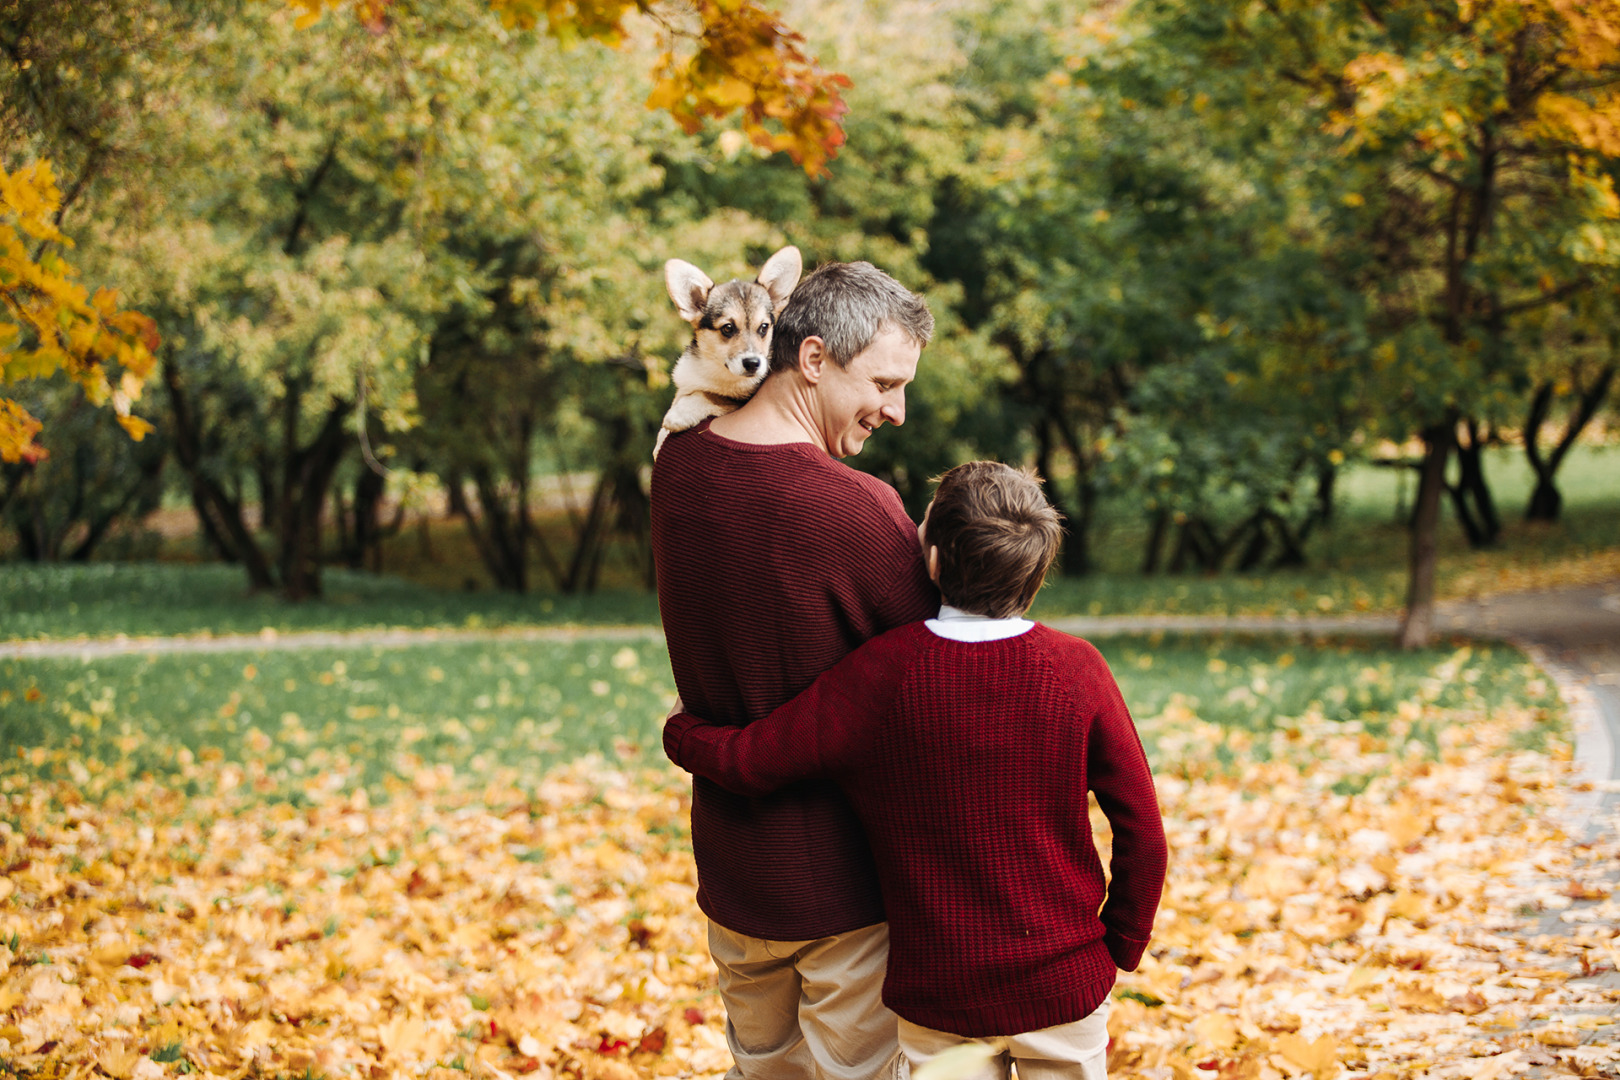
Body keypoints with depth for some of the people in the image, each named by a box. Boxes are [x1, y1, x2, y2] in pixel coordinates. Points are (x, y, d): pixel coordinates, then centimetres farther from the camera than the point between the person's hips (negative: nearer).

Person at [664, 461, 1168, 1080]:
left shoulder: (882, 674, -15)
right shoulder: (1077, 671, -11)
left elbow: (746, 763, -12)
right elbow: (1141, 827, -8)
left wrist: (681, 731, 10)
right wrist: (1122, 947, 7)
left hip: (937, 989, -1)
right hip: (1065, 983, 1)